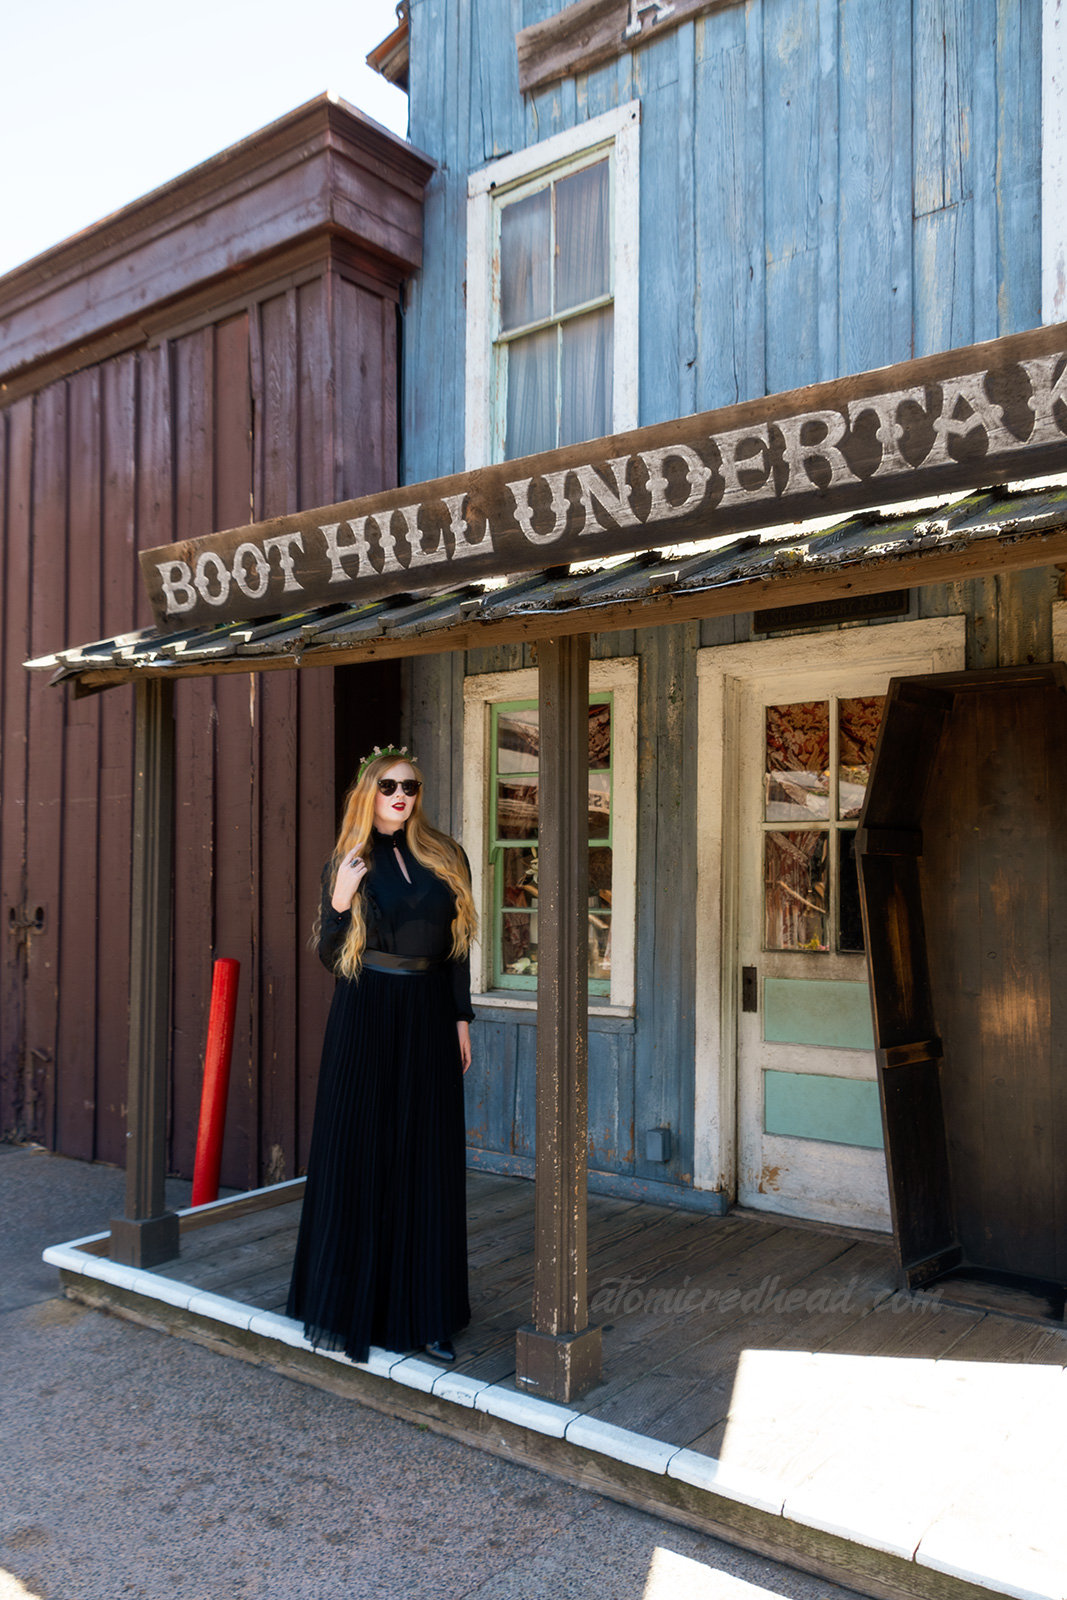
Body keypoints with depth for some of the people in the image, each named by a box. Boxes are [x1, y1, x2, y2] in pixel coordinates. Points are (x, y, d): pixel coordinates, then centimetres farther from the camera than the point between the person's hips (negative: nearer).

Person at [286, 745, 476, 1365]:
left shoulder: (446, 858, 6)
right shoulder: (346, 864, 3)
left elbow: (459, 947, 8)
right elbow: (330, 957, 1)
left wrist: (462, 1018, 4)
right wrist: (340, 902, -15)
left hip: (428, 1018, 2)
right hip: (367, 1018, -2)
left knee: (428, 1164, 6)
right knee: (361, 1157, 3)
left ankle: (424, 1312, 16)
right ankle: (352, 1306, 16)